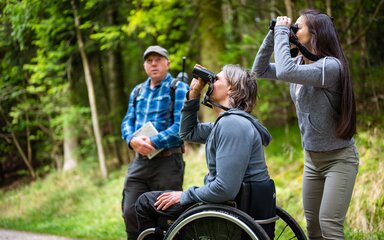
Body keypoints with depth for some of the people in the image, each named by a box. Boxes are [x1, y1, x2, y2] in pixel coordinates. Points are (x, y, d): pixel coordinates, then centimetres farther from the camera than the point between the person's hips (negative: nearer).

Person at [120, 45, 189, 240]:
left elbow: (181, 126, -15)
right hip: (140, 161, 6)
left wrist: (153, 142, -21)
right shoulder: (137, 91, 17)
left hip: (167, 161, -6)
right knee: (130, 213, 2)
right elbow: (127, 122, 12)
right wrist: (132, 140, -10)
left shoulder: (179, 89, -4)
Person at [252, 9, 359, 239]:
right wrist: (273, 35, -2)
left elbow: (284, 72, -34)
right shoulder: (299, 63, 4)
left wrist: (282, 32, -23)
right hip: (312, 158, 8)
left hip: (339, 158, -8)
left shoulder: (331, 65, -23)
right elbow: (260, 70, 10)